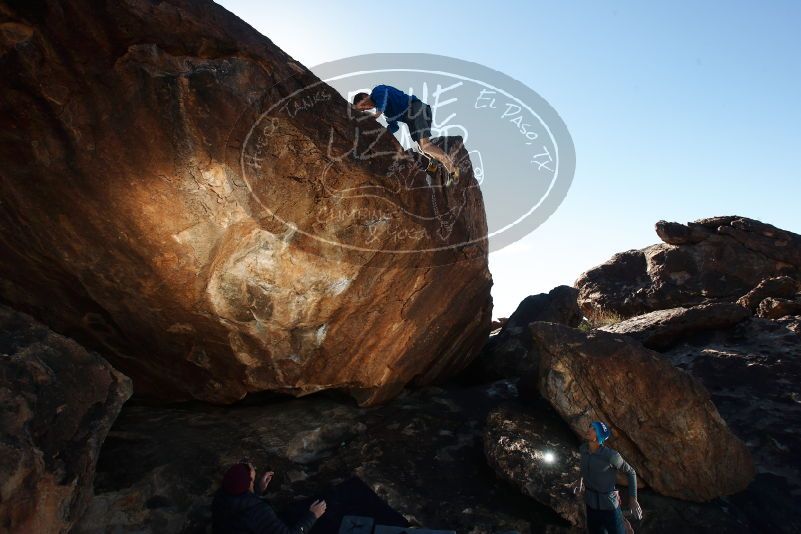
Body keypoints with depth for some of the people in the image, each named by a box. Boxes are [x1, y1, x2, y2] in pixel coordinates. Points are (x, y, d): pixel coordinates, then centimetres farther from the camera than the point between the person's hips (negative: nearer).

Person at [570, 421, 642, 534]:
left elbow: (631, 472, -8)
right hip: (590, 505, 5)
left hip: (609, 507, -5)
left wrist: (633, 499, -10)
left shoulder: (611, 455, -24)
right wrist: (581, 479, 11)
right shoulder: (582, 449, -9)